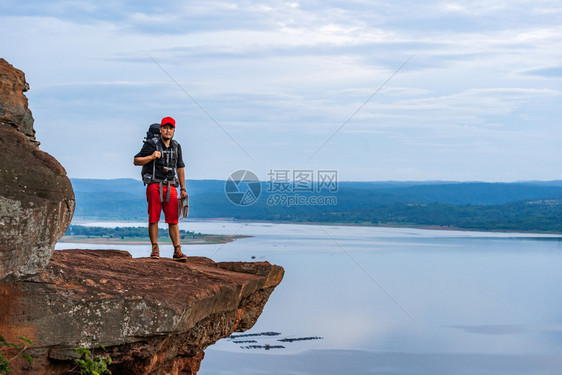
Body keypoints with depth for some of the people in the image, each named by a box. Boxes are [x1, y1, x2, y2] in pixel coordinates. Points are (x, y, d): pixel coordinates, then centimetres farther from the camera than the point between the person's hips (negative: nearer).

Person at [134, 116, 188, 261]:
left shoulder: (176, 147, 14)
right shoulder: (151, 144, 0)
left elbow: (180, 168, 22)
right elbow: (136, 161, 0)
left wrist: (183, 189, 20)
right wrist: (151, 157, -15)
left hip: (170, 187, 3)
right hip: (154, 185, -3)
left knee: (173, 219, -2)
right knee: (153, 218, -2)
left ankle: (177, 251, -5)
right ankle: (155, 249, 6)